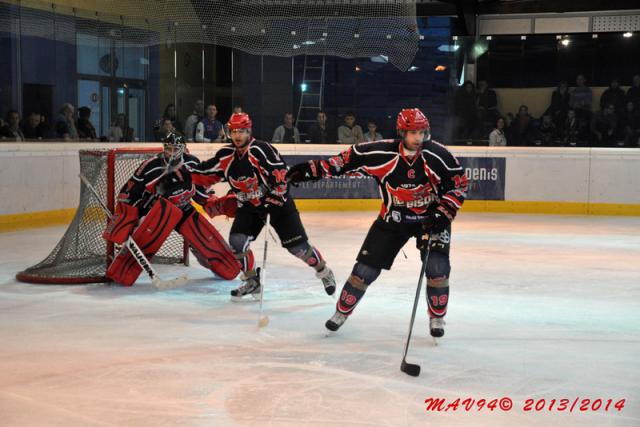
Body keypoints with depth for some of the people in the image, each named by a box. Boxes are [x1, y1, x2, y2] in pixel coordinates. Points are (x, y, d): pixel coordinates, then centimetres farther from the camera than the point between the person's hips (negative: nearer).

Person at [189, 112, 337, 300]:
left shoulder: (261, 150, -24)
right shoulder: (226, 155, -3)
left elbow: (280, 173, -27)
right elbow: (206, 173, 8)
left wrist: (273, 199, -28)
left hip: (277, 202, -5)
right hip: (249, 205, 6)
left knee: (297, 245, -7)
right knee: (236, 241, -9)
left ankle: (324, 272, 18)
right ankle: (252, 282, 8)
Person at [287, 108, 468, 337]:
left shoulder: (438, 155, -20)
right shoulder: (382, 153, -20)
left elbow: (459, 184, -9)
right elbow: (350, 158, -8)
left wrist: (443, 214, -17)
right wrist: (315, 169, -11)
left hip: (431, 217, 0)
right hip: (393, 218, 1)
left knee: (437, 267, -16)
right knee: (365, 268, 0)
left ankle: (437, 318, 8)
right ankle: (342, 311, 21)